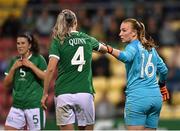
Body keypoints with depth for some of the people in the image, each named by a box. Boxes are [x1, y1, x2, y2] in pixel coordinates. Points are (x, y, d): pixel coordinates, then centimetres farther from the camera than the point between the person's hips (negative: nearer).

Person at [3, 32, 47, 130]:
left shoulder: (38, 59, -1)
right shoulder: (14, 61, 13)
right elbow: (6, 84, 12)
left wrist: (31, 66, -15)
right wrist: (13, 68, -2)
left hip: (34, 104, -5)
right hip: (17, 105, 5)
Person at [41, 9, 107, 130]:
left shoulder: (58, 41, 1)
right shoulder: (87, 39, 10)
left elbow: (51, 69, -9)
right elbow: (104, 49, 32)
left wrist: (45, 93, -2)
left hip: (63, 94, -2)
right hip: (85, 93, 2)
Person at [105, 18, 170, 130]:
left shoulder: (133, 46, -4)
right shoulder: (151, 48, 18)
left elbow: (126, 57, -28)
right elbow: (163, 70, 27)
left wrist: (109, 49, -41)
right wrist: (162, 85, 43)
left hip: (137, 97, -7)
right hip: (156, 97, 7)